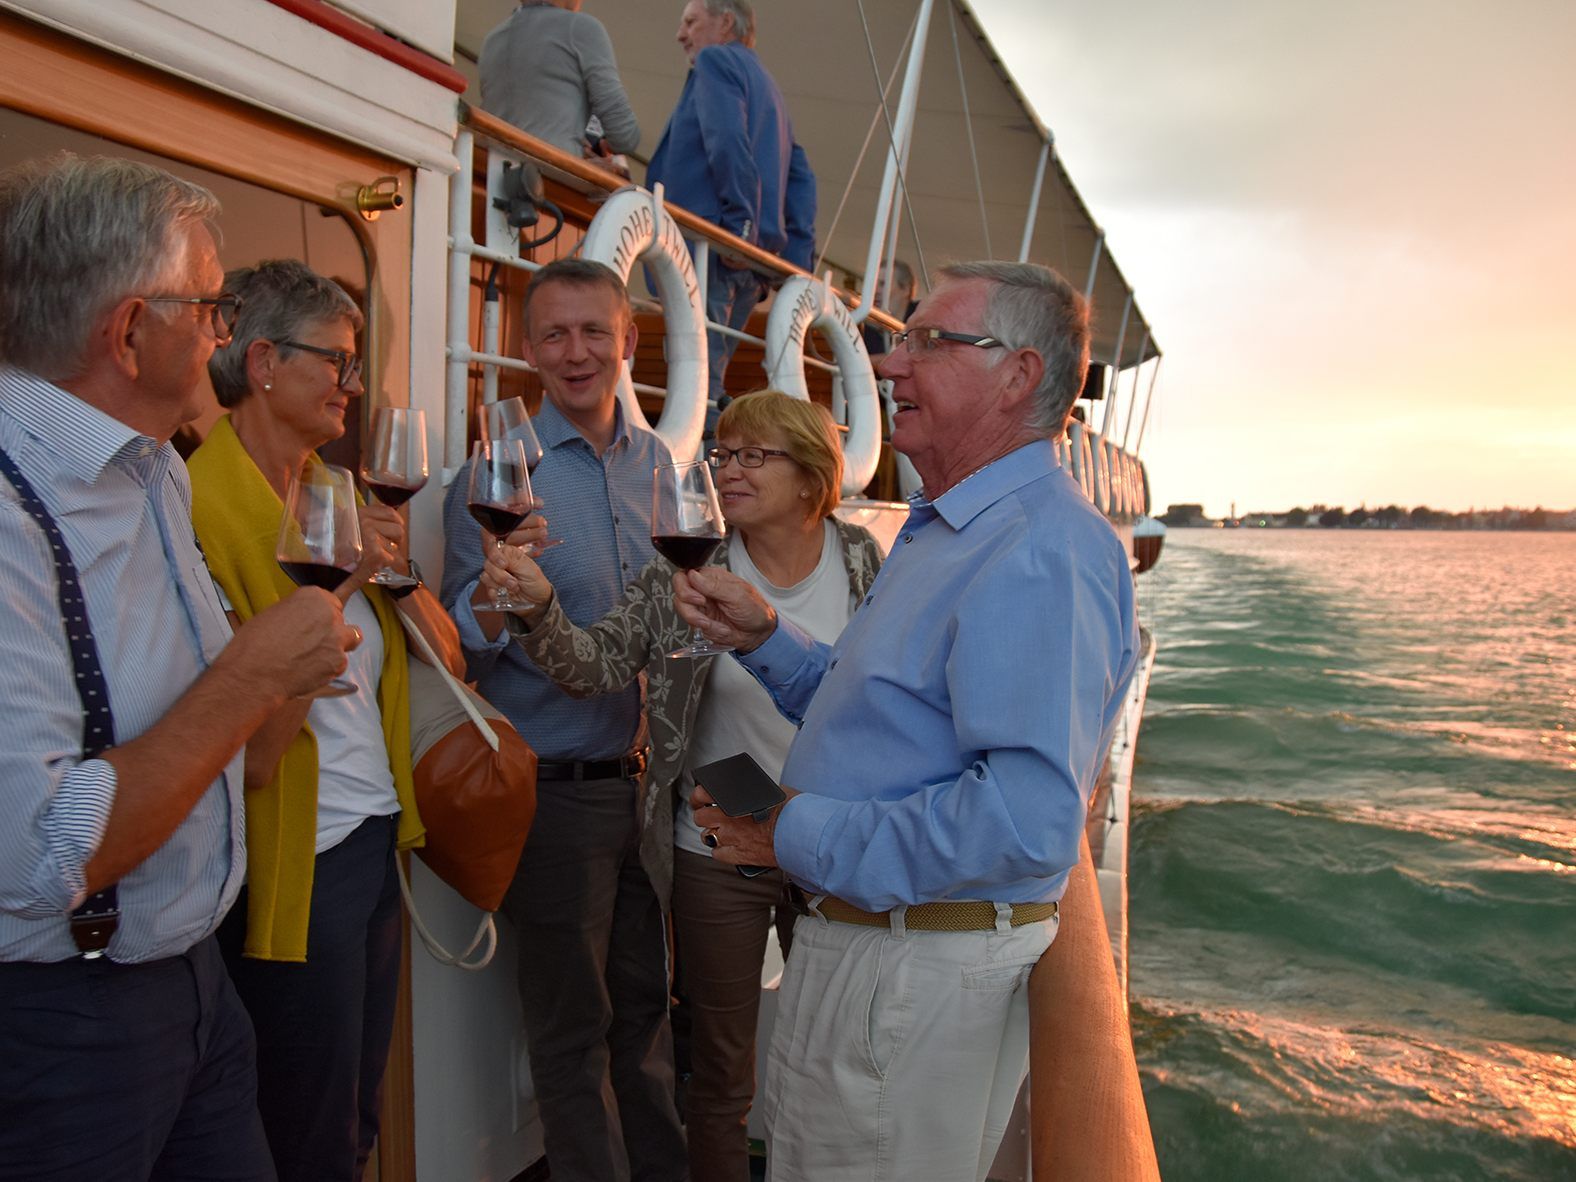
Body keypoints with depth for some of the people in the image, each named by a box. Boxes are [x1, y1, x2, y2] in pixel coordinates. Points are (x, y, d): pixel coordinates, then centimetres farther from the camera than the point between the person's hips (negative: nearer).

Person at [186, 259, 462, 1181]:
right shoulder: (204, 503, -18)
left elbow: (448, 650, 7)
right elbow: (249, 745, -23)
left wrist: (398, 567, -10)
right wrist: (336, 581, -23)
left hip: (377, 837, 8)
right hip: (296, 862, -8)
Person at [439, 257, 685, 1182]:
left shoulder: (659, 463, 6)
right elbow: (463, 648, -9)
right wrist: (493, 587, -29)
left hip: (646, 777, 4)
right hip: (557, 787, -4)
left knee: (648, 1001, 18)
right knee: (573, 1026, 11)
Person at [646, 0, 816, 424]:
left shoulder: (715, 60, 4)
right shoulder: (768, 87, 29)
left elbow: (727, 141, -15)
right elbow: (801, 178, 21)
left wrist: (740, 222, -20)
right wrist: (797, 260, 13)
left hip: (709, 245, -9)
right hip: (756, 259, 9)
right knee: (707, 378, 11)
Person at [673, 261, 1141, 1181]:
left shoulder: (1042, 553, -24)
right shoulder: (947, 530, 14)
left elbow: (1027, 820, -33)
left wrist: (797, 836, -24)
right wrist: (764, 637, 3)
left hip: (925, 972, -10)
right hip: (857, 938, 10)